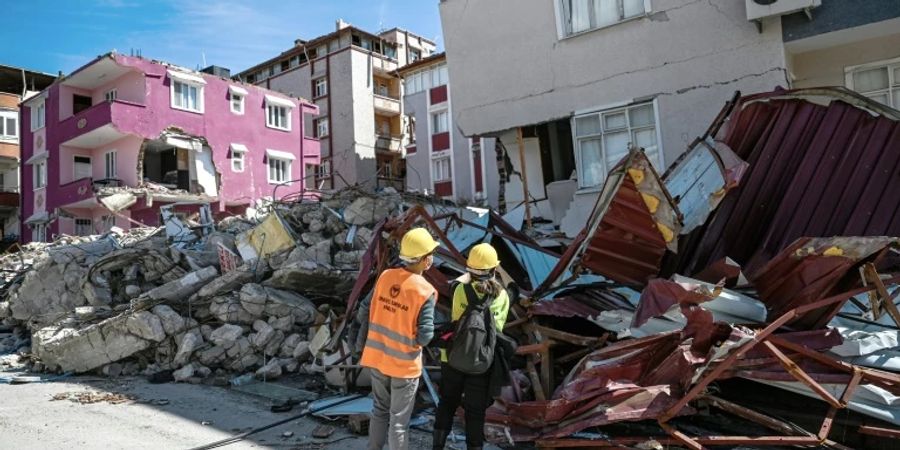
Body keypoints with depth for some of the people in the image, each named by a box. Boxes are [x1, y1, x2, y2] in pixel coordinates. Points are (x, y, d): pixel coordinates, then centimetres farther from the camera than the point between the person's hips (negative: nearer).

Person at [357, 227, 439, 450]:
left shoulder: (385, 276, -6)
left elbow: (363, 313, -1)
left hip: (378, 357, 5)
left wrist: (363, 344, 13)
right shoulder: (426, 292, -21)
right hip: (405, 364, -5)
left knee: (380, 410, 24)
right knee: (398, 419, 12)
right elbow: (425, 335, -21)